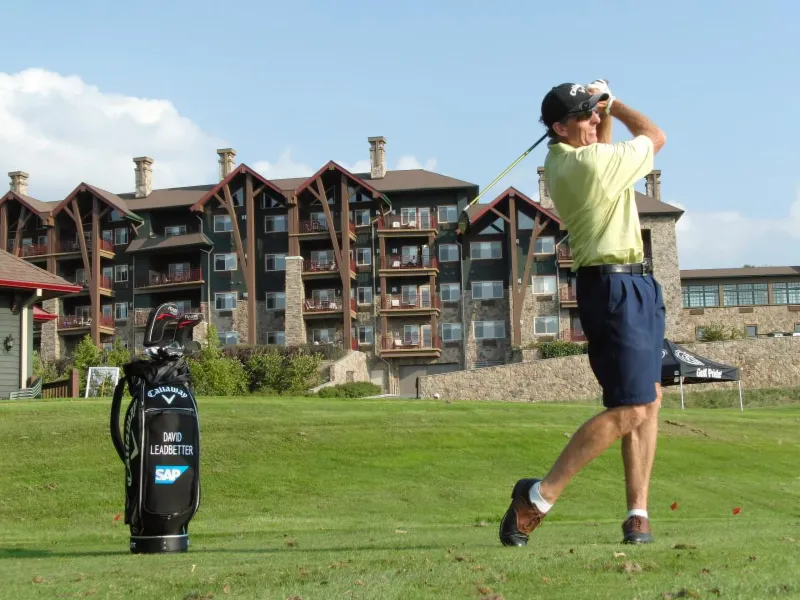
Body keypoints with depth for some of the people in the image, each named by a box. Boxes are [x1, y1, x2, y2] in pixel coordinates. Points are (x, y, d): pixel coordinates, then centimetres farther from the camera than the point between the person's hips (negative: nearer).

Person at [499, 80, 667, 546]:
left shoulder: (559, 162, 9)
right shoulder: (595, 163, -17)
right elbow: (656, 137, 0)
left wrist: (603, 107, 16)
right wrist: (614, 103, 13)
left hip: (636, 285, 10)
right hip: (616, 287, -10)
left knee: (650, 398, 8)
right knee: (630, 409, -13)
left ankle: (638, 513, 7)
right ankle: (539, 497, -11)